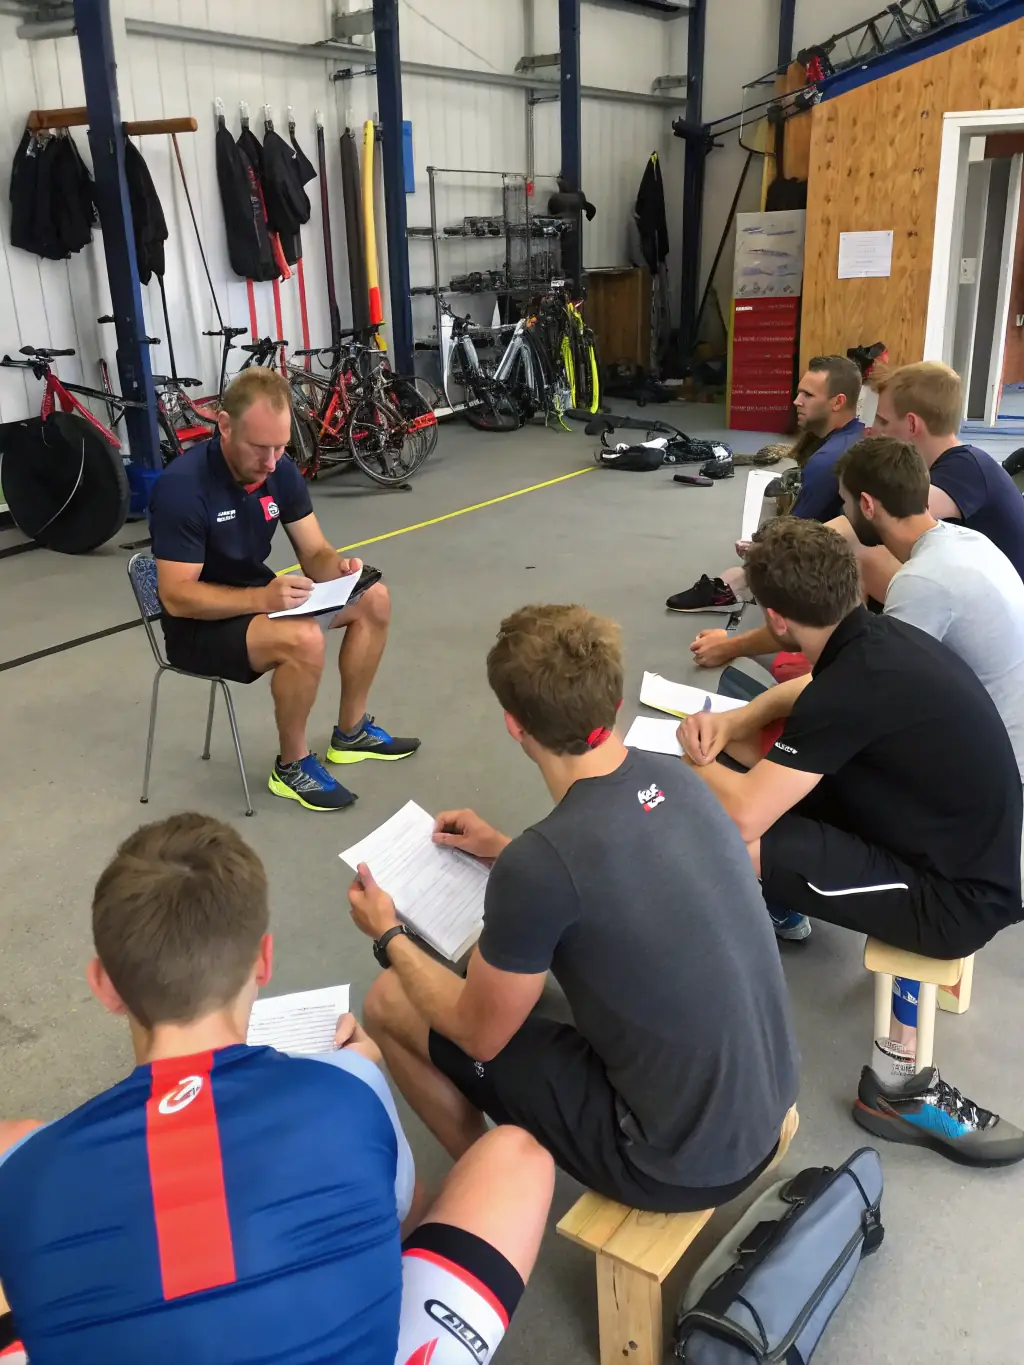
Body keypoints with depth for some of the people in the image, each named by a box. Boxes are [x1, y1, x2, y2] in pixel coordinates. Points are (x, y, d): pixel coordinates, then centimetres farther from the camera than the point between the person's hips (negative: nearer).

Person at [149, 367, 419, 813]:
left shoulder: (280, 471, -5)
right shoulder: (183, 486, -27)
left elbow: (315, 554, -1)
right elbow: (177, 597, -27)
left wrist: (338, 568, -25)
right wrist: (262, 598, -39)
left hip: (258, 599, 8)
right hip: (199, 624, -8)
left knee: (373, 599, -1)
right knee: (303, 639, -33)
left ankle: (350, 732, 12)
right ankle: (292, 766, -9)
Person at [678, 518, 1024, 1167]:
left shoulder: (854, 687, -27)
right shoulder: (878, 636, -2)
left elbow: (740, 816, -27)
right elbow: (807, 691, 19)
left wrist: (696, 760, -6)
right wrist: (733, 724, 1)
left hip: (961, 902, -9)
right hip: (969, 852, 9)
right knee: (775, 762, 11)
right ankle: (779, 901, 29)